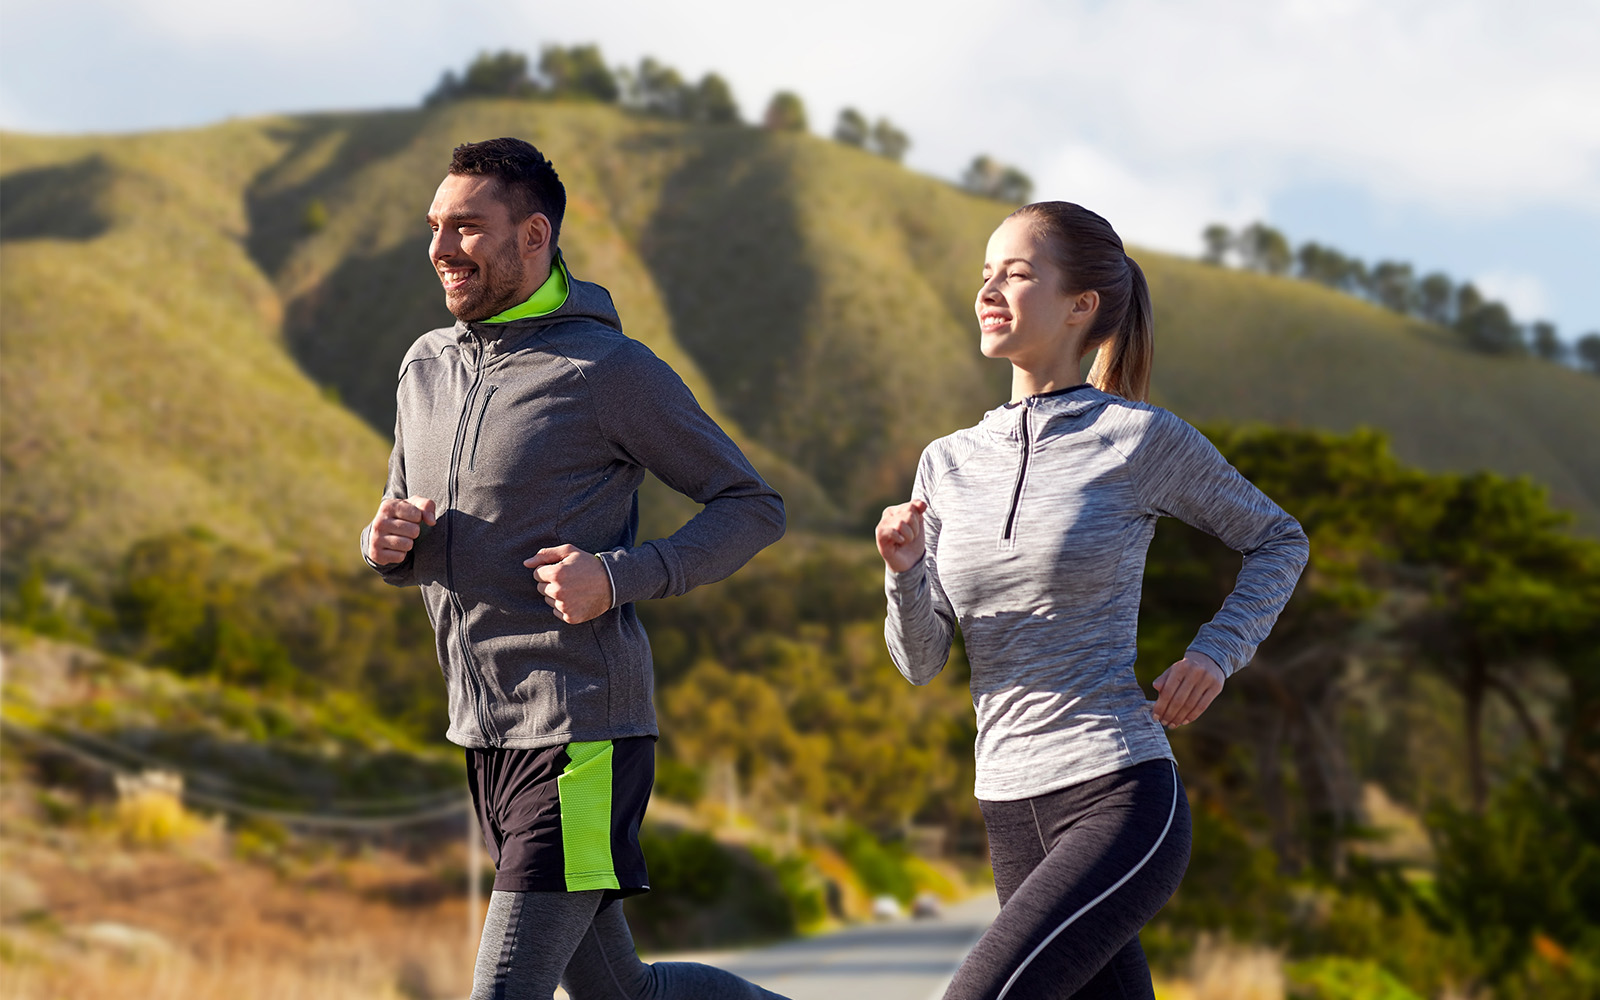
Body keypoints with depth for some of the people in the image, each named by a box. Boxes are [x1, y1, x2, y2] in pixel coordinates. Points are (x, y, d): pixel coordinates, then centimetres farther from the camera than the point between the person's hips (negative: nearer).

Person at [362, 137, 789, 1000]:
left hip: (581, 735, -8)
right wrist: (389, 544, -3)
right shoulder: (427, 367, 12)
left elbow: (753, 506, -4)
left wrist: (619, 576, -18)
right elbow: (406, 540, 23)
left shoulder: (610, 369, -9)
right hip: (487, 734, 8)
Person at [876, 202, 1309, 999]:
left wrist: (1214, 655, -3)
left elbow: (1277, 542, 12)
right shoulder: (948, 464, 11)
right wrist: (905, 571, -11)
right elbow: (921, 660, 9)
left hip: (1123, 803, -6)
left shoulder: (1142, 439, -2)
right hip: (1016, 821, 6)